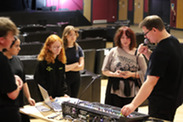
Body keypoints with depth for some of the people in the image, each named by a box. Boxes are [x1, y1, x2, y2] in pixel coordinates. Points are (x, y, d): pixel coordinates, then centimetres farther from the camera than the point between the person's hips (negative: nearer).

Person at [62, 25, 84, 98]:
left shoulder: (78, 48, 4)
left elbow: (81, 67, 0)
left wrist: (68, 67, -11)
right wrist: (75, 65, -7)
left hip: (76, 78, 5)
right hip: (65, 78, -5)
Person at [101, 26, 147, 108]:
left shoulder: (137, 54, 5)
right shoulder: (113, 52, 7)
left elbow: (144, 72, 4)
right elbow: (104, 70, 10)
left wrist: (132, 74, -12)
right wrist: (113, 74, -9)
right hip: (114, 92, 0)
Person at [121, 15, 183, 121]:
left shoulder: (161, 51, -26)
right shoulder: (174, 41, 5)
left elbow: (151, 82, -31)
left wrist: (133, 105, -33)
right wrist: (148, 53, 2)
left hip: (161, 102, -10)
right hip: (174, 97, 10)